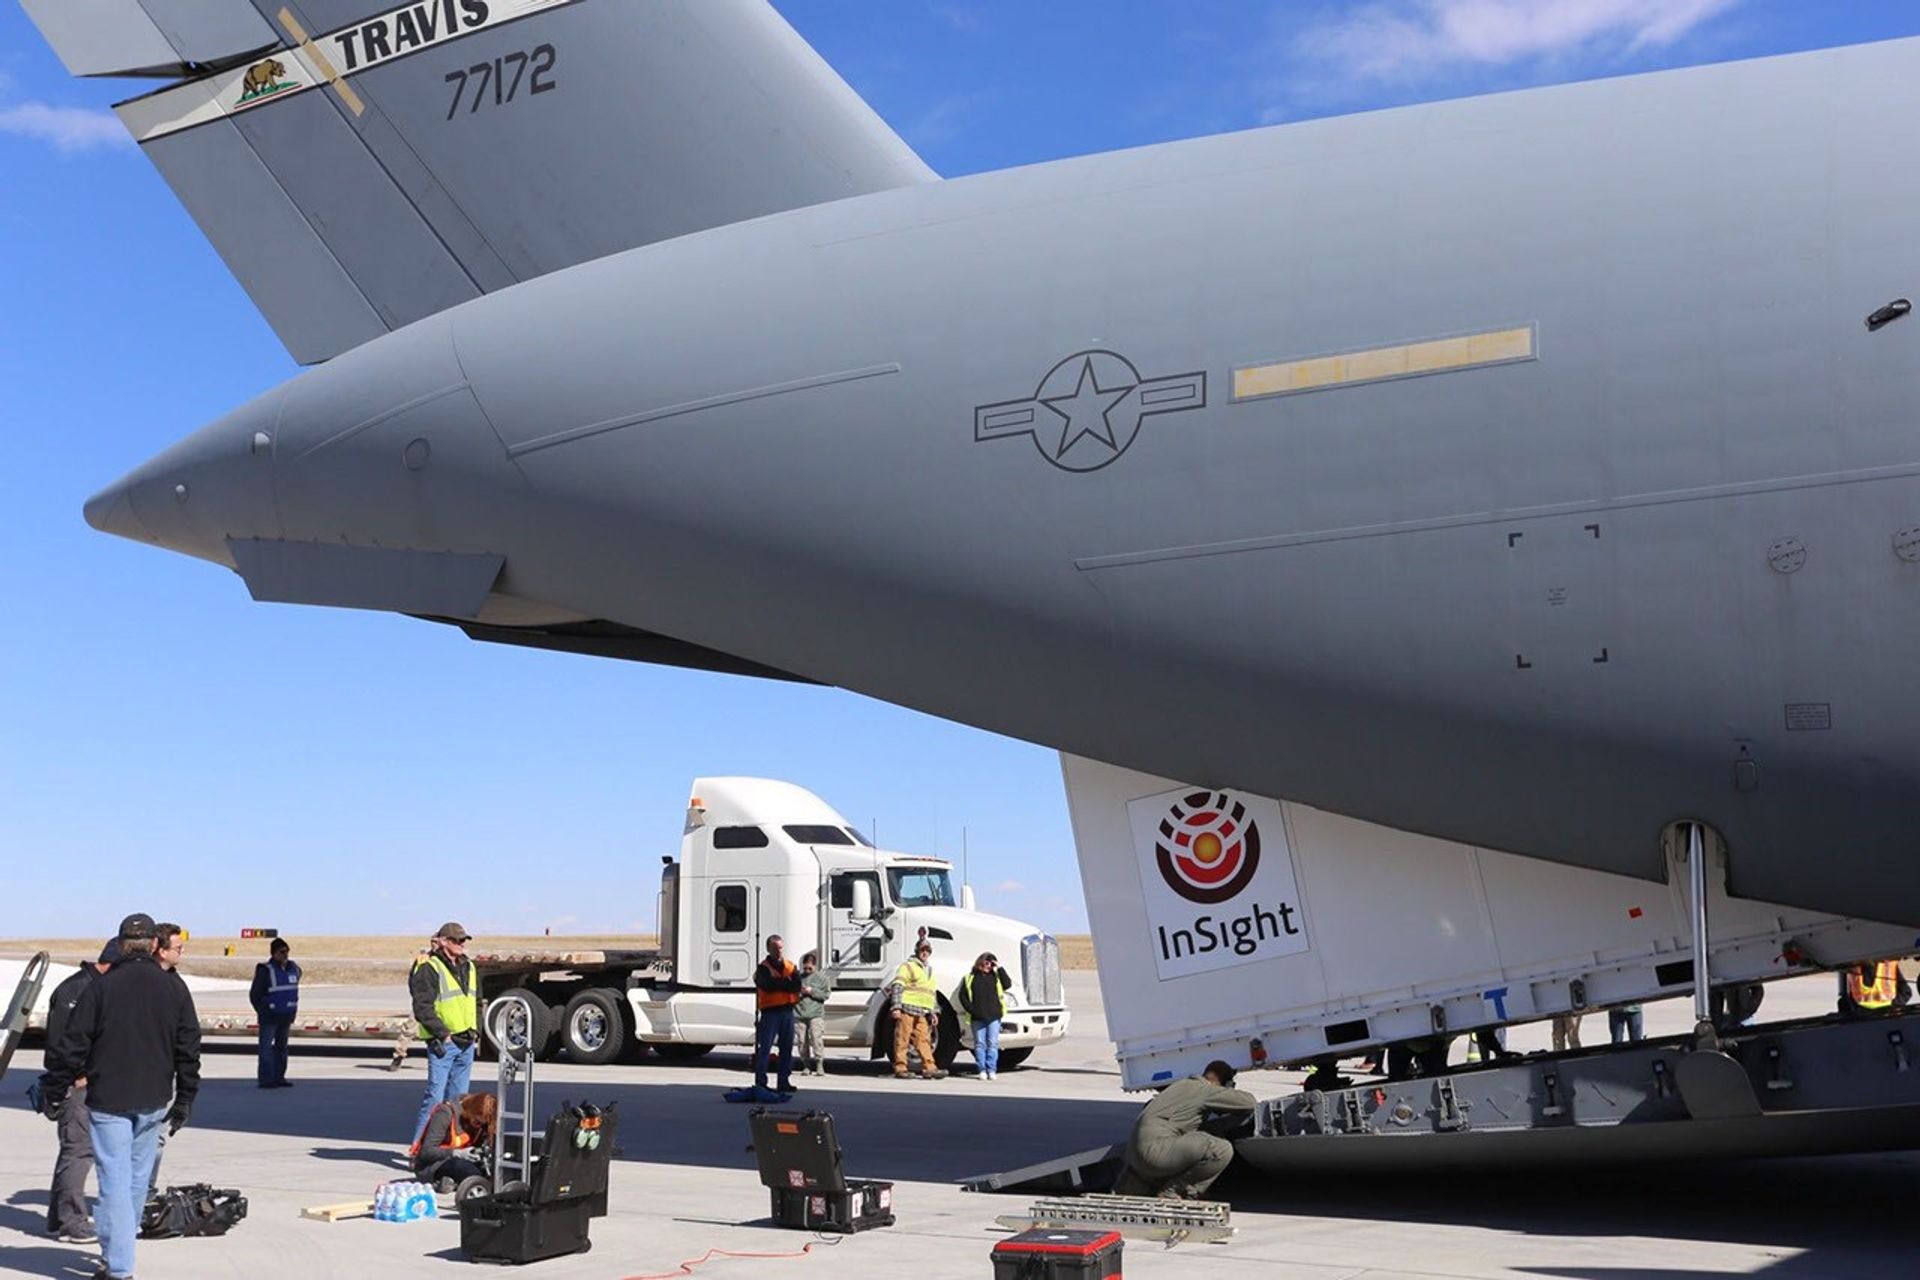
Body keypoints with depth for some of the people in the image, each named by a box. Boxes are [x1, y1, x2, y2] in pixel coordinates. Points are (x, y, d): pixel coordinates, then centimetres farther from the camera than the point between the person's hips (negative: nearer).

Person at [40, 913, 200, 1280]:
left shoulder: (101, 987, -8)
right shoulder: (174, 988, 2)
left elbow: (71, 1045, -6)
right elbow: (189, 1048, 4)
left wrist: (53, 1093, 5)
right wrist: (185, 1099, 12)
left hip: (108, 1100, -3)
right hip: (153, 1102, 3)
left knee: (115, 1181, -2)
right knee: (138, 1177, 18)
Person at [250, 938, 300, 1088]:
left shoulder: (294, 969, 6)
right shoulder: (265, 970, -12)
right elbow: (254, 994, -8)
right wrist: (263, 1012, -9)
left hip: (286, 1016, 7)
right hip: (269, 1017, -7)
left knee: (281, 1046, 12)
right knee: (266, 1047, -8)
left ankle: (279, 1077, 20)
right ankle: (265, 1079, -8)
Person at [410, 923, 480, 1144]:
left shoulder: (469, 968, 15)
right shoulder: (429, 969, -9)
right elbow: (422, 1007, -14)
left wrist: (475, 1030, 11)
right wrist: (443, 1034, -15)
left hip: (466, 1043, 7)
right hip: (442, 1043, -7)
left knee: (458, 1097, 11)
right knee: (435, 1096, -9)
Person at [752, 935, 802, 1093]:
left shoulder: (790, 966, 14)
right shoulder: (763, 968, -1)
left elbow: (797, 985, -2)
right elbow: (768, 985, -20)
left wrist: (779, 983, -14)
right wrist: (787, 983, -9)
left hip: (787, 1010, 5)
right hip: (770, 1011, -5)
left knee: (787, 1047, 9)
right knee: (764, 1047, -7)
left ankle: (784, 1081, 16)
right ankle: (760, 1082, -7)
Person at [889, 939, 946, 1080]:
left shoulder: (929, 971, 26)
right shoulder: (908, 967, 2)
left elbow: (932, 994, 31)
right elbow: (897, 986, -8)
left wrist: (934, 1012, 20)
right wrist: (896, 1007, -17)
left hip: (922, 1013, 7)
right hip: (907, 1009, -7)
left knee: (924, 1039, 0)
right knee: (902, 1039, -6)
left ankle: (929, 1068, -5)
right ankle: (900, 1068, -5)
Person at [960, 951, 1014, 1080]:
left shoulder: (996, 976, 11)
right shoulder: (970, 977, 8)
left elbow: (1008, 985, -5)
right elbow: (962, 995, 7)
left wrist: (1000, 969, -4)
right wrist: (971, 1009, -5)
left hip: (994, 1016, 0)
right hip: (977, 1017, 0)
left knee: (993, 1044, -2)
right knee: (979, 1044, 1)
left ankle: (992, 1070, 1)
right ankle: (982, 1070, 5)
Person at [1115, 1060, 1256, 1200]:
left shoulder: (1183, 1084, 22)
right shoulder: (1206, 1090, -4)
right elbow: (1249, 1102, -1)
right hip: (1154, 1149, -10)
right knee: (1223, 1151, -19)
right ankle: (1171, 1191, -8)